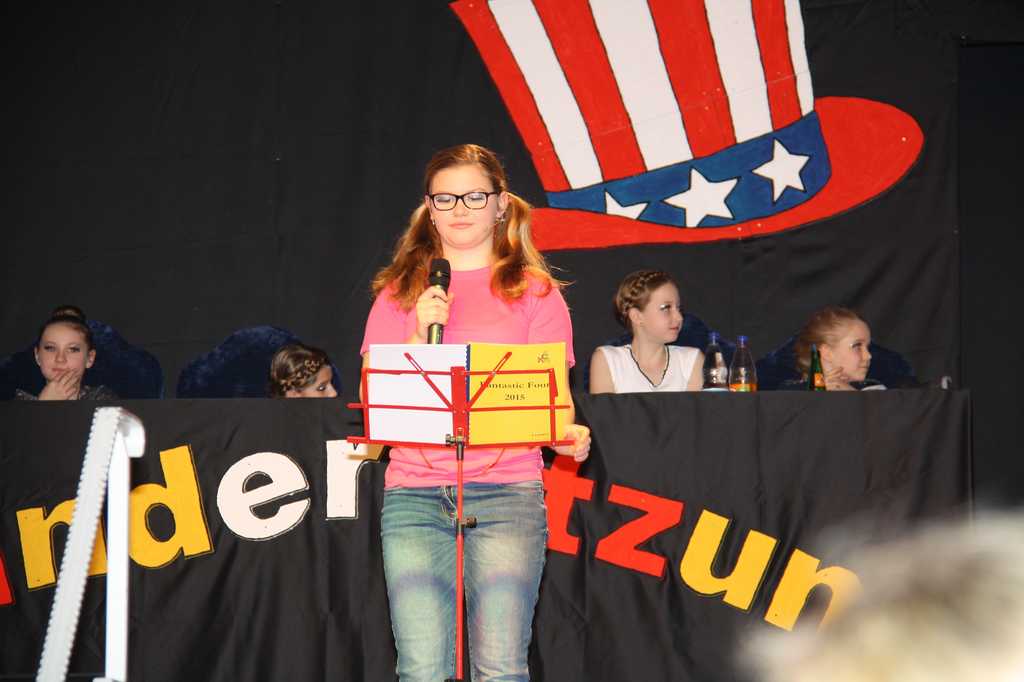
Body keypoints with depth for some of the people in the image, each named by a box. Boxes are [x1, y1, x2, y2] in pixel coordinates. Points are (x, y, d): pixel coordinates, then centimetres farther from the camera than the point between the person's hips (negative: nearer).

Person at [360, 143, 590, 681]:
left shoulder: (533, 292, 12)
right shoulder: (399, 293, 15)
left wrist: (566, 434, -15)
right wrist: (420, 337, -5)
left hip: (507, 487, -1)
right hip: (415, 491, 1)